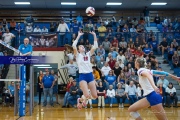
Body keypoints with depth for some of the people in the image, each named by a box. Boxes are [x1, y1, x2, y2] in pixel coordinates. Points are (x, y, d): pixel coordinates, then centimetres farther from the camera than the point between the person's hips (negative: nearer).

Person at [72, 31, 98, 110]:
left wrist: (94, 36, 1)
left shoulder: (88, 54, 15)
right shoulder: (78, 55, 4)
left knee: (95, 96, 2)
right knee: (87, 95, -18)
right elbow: (74, 46, -13)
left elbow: (95, 46, 8)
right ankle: (80, 100, 17)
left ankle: (81, 99, 30)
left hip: (90, 75, 5)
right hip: (82, 76, -5)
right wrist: (78, 36, -12)